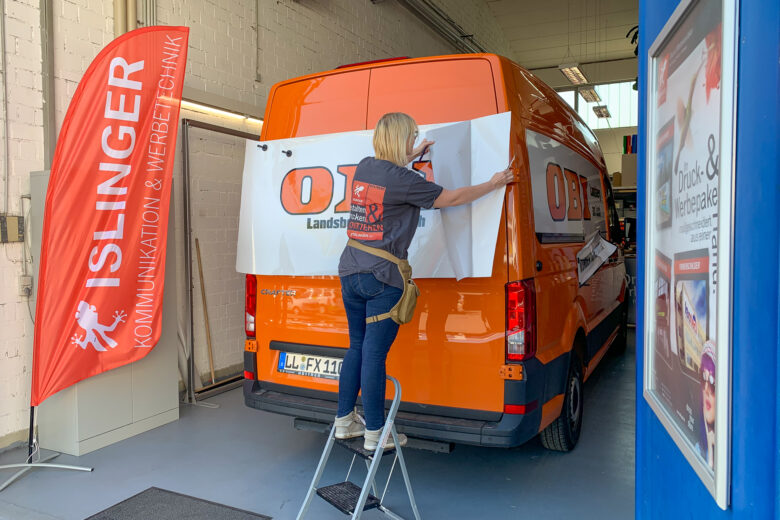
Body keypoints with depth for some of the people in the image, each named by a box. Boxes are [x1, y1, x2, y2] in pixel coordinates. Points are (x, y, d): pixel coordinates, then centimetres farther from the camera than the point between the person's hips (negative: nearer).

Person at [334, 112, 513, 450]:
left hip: (350, 271, 8)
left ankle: (344, 422, 27)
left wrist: (412, 156, 45)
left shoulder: (364, 167, 10)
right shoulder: (403, 179, -12)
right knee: (374, 353, -1)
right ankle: (375, 434, 11)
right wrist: (493, 184, 9)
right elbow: (451, 198, -4)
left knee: (357, 347, 17)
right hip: (382, 277, -8)